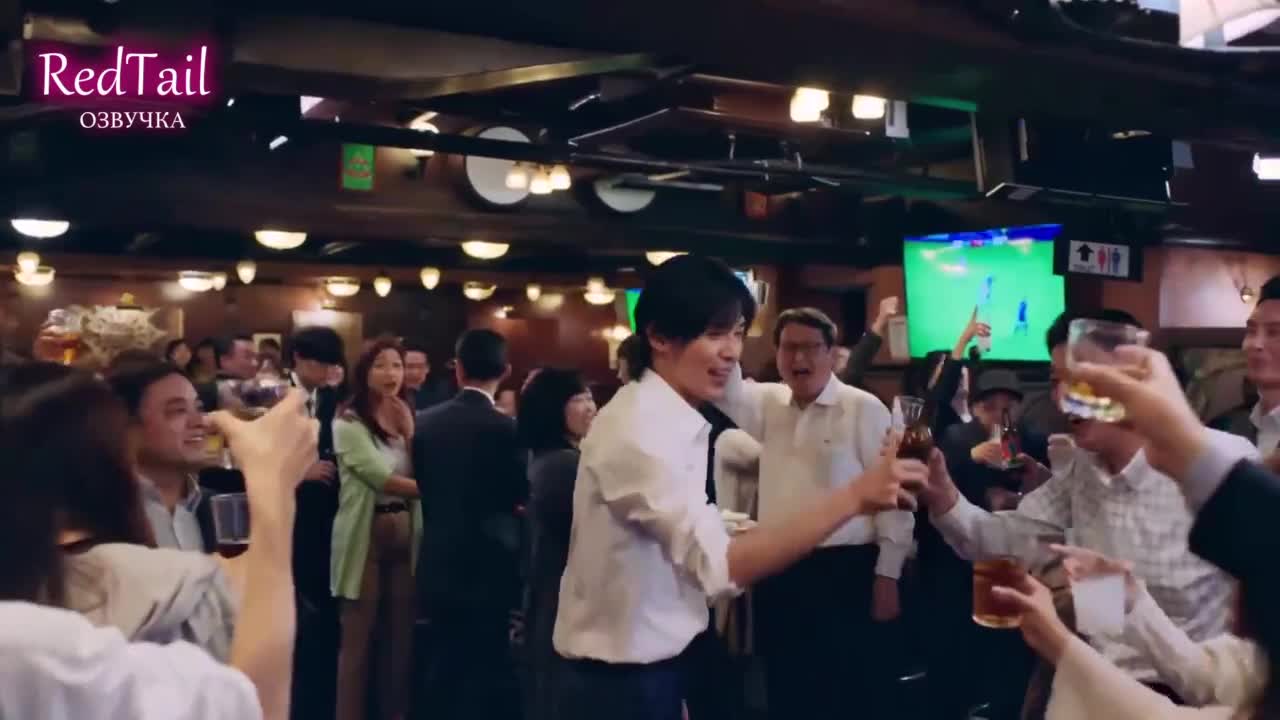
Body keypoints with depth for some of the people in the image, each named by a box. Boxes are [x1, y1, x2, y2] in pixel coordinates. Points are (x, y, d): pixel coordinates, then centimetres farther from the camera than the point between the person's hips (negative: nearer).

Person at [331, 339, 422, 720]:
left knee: (401, 633, 12)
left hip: (405, 532, 5)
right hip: (366, 534, -5)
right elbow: (379, 476, -15)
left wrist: (409, 431, -8)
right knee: (358, 636, 2)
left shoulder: (406, 417, 11)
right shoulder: (348, 422, -6)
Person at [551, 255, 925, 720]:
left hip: (657, 667, 9)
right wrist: (852, 498, -38)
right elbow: (720, 565, -34)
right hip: (623, 682, -9)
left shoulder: (666, 420, 7)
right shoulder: (639, 431, -24)